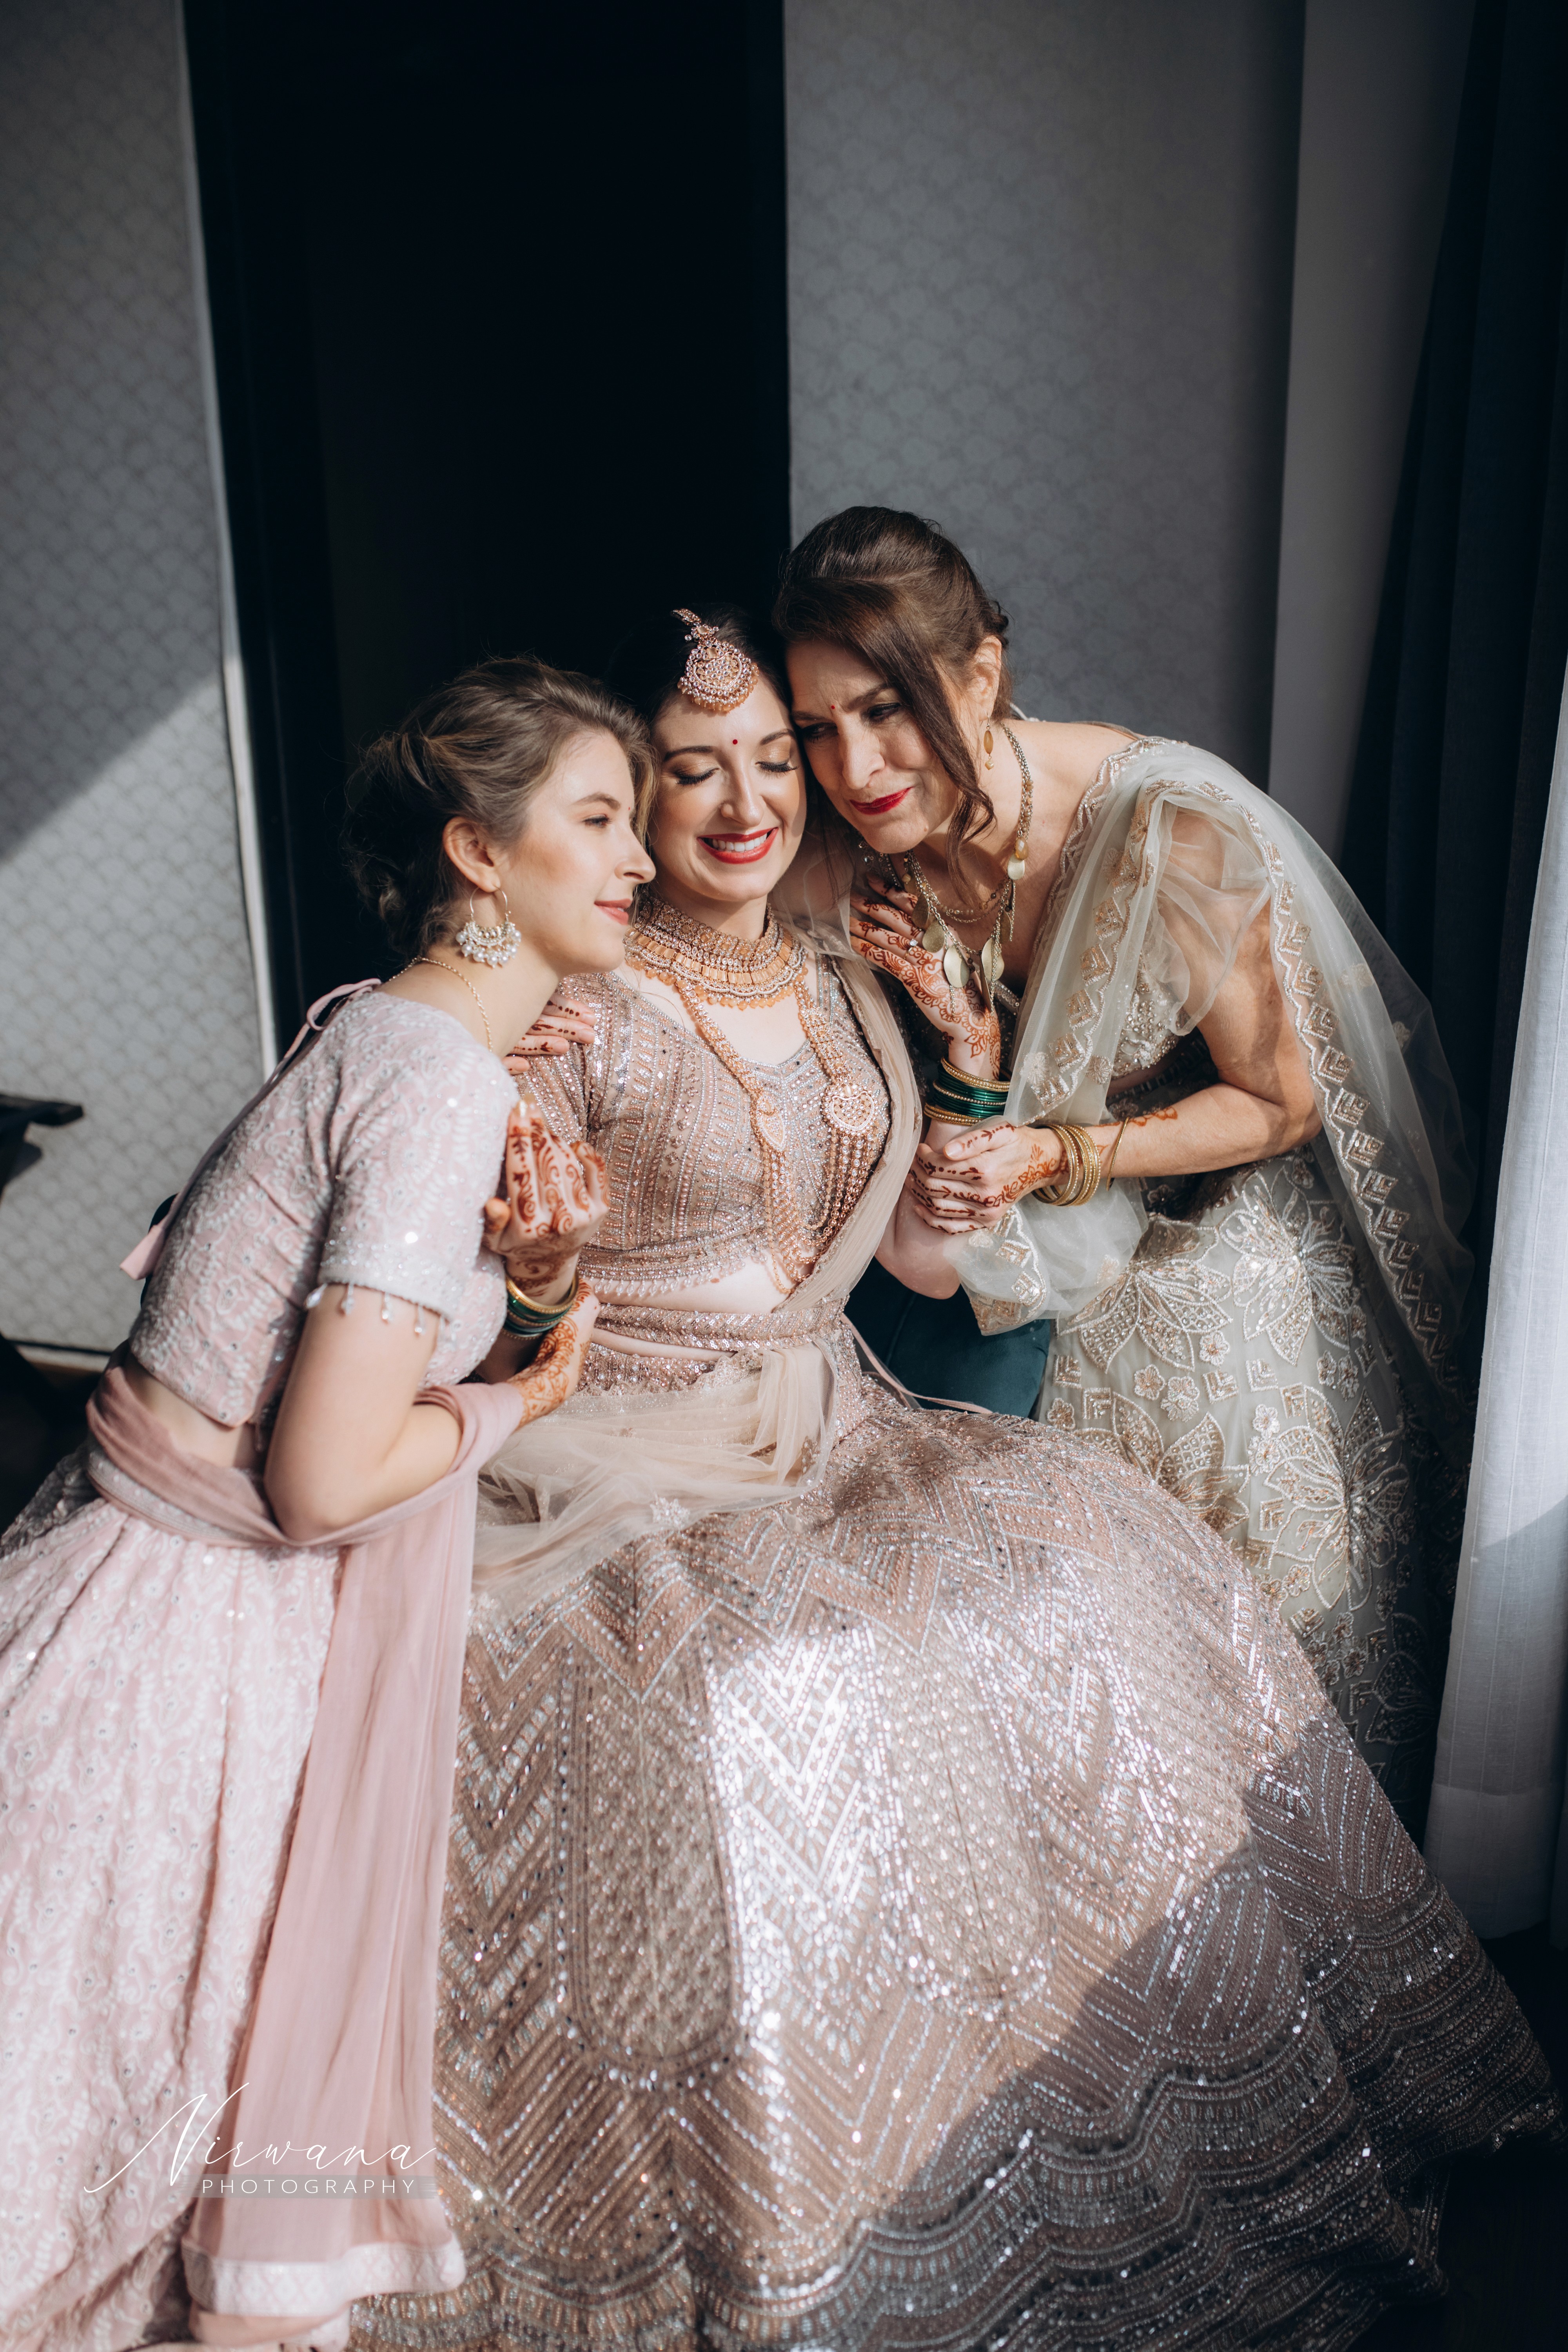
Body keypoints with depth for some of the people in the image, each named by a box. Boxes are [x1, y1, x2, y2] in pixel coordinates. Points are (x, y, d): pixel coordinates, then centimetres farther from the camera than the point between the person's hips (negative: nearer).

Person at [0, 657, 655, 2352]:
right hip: (200, 1645, -9)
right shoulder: (447, 1087, -22)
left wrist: (516, 1273, -6)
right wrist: (519, 1395, -8)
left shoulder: (386, 1032, 6)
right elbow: (331, 1480, -25)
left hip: (166, 1585, 9)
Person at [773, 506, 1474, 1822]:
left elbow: (1281, 1105, -17)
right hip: (1069, 1268, 4)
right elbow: (994, 1116, -2)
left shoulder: (1174, 834, -29)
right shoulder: (902, 853, -13)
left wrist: (1060, 1157, -27)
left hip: (1231, 1235, -3)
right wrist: (966, 1043, -24)